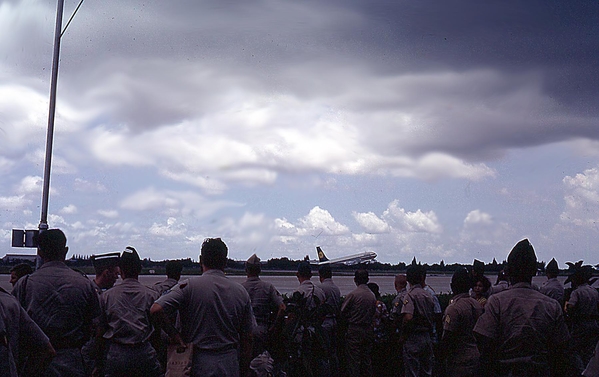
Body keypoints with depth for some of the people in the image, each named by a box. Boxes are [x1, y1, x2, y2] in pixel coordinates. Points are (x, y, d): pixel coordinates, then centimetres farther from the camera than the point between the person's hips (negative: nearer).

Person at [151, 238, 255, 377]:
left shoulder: (189, 286, -7)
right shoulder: (240, 291, 1)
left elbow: (156, 309, -18)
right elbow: (247, 337, 5)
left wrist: (174, 334, -6)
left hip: (199, 362, -2)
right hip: (230, 364, 2)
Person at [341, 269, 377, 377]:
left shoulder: (353, 294, -14)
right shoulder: (372, 295, 2)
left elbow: (343, 312, -6)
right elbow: (373, 312, 10)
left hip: (354, 330, -5)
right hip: (368, 330, 6)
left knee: (353, 360, 0)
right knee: (367, 357, 14)